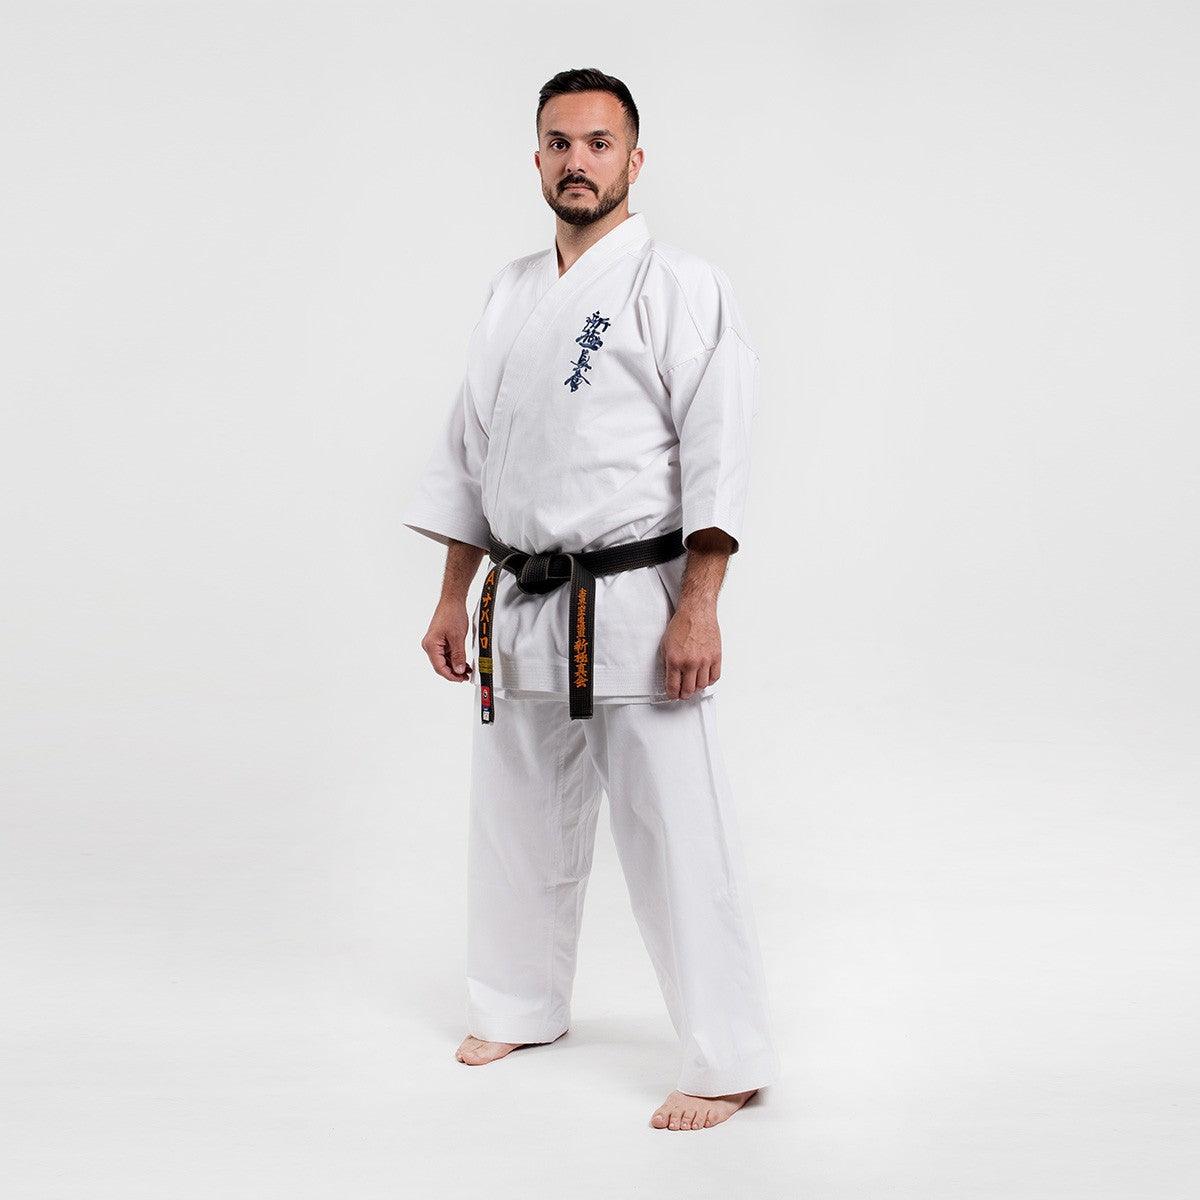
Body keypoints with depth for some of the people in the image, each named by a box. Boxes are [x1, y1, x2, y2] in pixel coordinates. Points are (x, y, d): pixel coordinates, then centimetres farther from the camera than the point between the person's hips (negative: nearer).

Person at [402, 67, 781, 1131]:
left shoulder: (680, 286, -7)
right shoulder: (511, 292, 14)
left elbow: (718, 452, -13)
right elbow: (469, 448, 18)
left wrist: (697, 609, -21)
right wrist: (453, 598, 15)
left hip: (635, 605, -7)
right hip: (522, 609, 7)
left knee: (676, 839, -5)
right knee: (518, 824, 18)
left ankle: (728, 1062, 6)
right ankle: (519, 1007, 37)